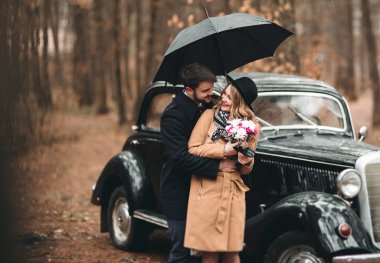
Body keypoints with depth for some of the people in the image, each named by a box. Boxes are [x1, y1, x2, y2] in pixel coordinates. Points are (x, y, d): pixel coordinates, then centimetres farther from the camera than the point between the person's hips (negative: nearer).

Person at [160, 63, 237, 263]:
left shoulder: (206, 106, 4)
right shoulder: (173, 115, -20)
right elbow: (181, 158, -26)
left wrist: (225, 149, -7)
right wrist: (217, 166, -26)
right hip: (179, 193, -8)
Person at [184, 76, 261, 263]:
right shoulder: (210, 115, -1)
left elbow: (246, 170, 11)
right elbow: (192, 149, -6)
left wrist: (247, 161, -12)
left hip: (233, 191, 2)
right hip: (207, 189, -2)